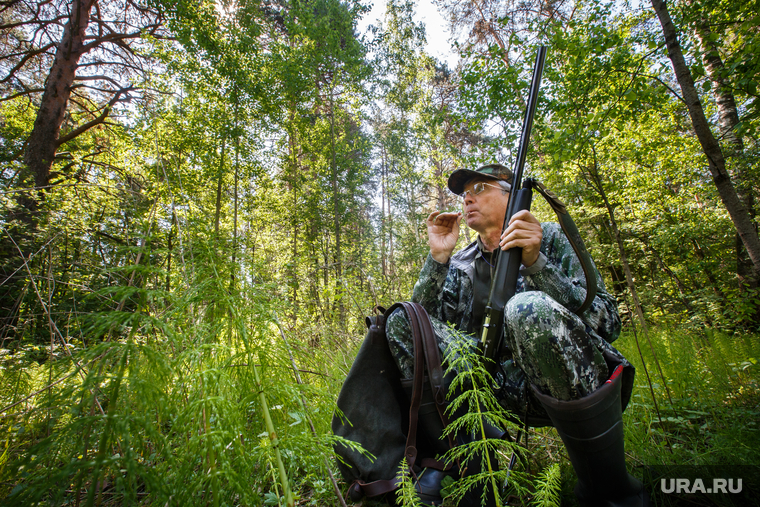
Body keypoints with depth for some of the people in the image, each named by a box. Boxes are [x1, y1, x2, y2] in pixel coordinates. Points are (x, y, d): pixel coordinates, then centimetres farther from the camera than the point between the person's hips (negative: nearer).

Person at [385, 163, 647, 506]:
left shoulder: (551, 238, 4)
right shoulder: (460, 265, 12)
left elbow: (607, 322, -7)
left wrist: (535, 263, -21)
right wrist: (438, 257, -6)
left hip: (578, 384, -1)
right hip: (511, 390, 2)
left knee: (528, 309, -35)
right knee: (400, 321, -13)